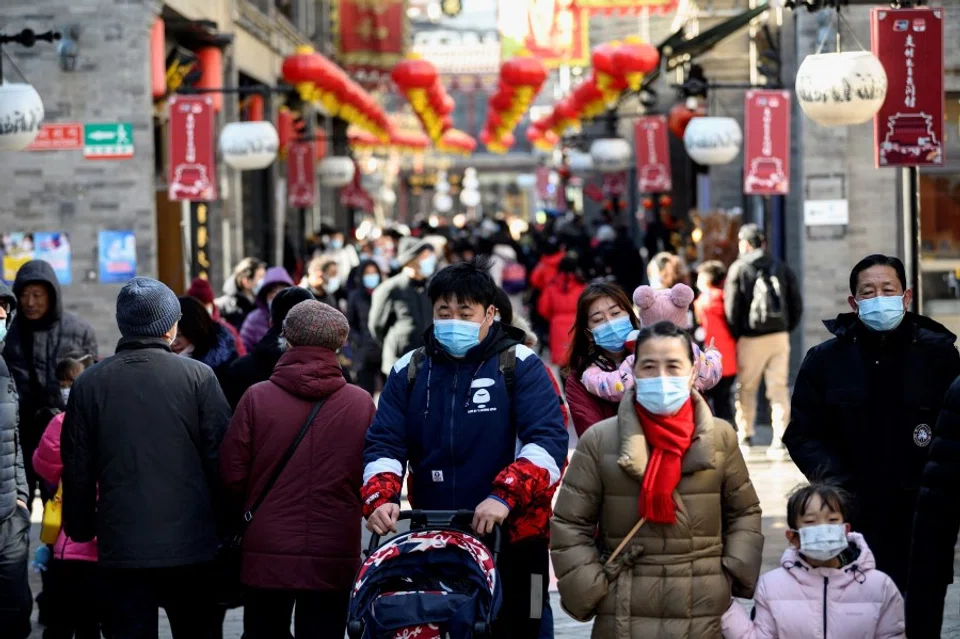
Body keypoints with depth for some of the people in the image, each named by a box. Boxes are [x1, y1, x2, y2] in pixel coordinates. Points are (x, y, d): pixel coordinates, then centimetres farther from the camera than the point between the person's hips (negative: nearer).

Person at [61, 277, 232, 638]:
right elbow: (220, 456, -4)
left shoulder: (88, 384, 0)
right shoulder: (198, 377, -6)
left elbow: (77, 470, 5)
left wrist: (81, 529, 17)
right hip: (190, 544, 0)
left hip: (121, 545, 1)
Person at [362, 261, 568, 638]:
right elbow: (384, 444, 5)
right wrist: (379, 499, -14)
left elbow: (549, 440, -13)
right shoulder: (409, 371, 9)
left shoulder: (520, 365, -3)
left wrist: (505, 496, -27)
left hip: (511, 538, -3)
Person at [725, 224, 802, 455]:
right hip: (780, 337, 3)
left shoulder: (739, 268, -3)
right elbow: (797, 303, 8)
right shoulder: (781, 267, 9)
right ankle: (779, 438, -3)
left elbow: (732, 307, -9)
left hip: (751, 339, -3)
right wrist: (786, 328, 14)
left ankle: (745, 435, 9)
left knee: (746, 389, 9)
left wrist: (737, 335, 0)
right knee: (779, 387, 4)